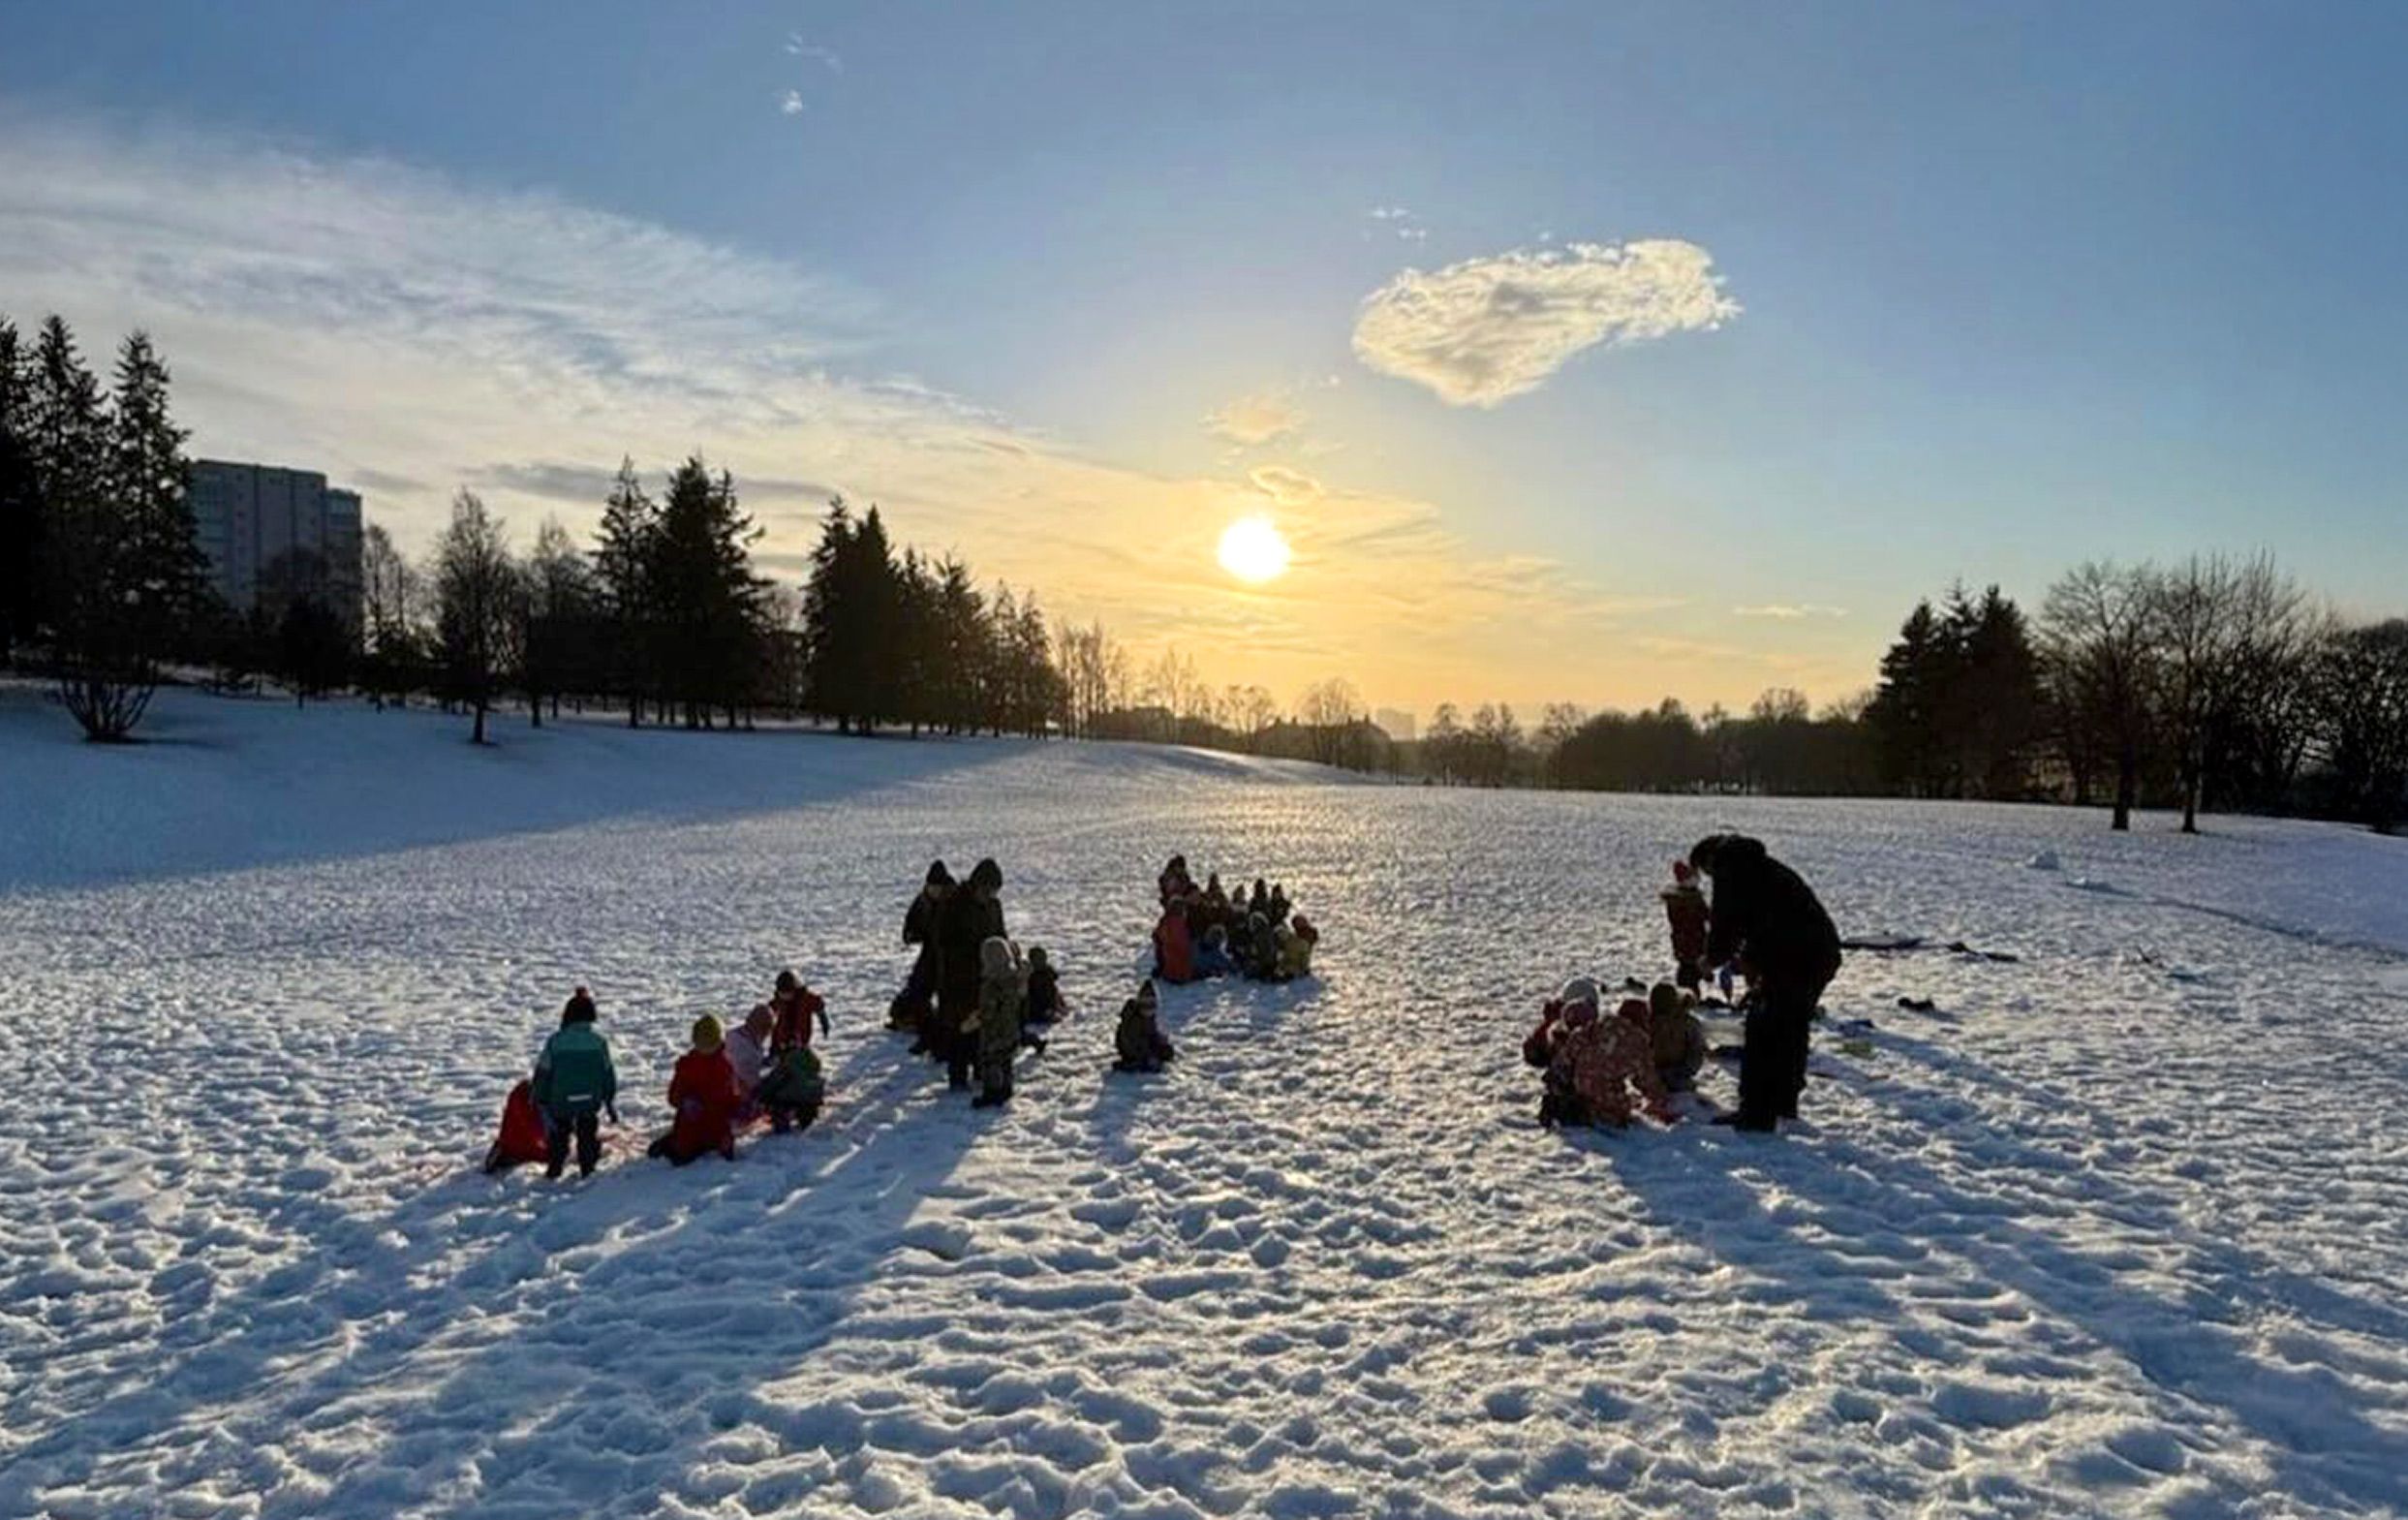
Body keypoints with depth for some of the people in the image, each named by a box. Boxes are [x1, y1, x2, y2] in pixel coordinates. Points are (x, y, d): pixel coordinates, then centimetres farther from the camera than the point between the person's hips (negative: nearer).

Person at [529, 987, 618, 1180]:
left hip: (560, 1103, 0)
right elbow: (608, 1075, 0)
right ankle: (588, 1169, 18)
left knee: (558, 1135, 19)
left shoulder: (555, 1041, -12)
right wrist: (611, 1103, 12)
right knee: (588, 1135, 17)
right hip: (591, 1103, 0)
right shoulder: (598, 1041, -8)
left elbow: (543, 1073, -6)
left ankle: (554, 1168, 24)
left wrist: (539, 1101, 7)